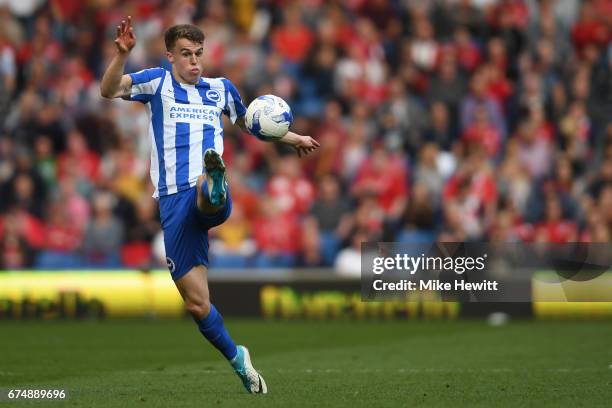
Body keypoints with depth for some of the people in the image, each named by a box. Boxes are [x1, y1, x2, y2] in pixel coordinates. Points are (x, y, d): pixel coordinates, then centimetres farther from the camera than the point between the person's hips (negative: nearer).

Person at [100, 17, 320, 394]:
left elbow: (249, 122, 40)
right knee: (197, 304, -1)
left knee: (205, 189, -41)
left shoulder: (221, 88, 19)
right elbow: (109, 90, -9)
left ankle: (216, 185, -76)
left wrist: (294, 138, 42)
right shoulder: (158, 82, 9)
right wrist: (122, 53, -25)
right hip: (174, 203, 0)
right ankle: (237, 358, 19)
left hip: (213, 202, 0)